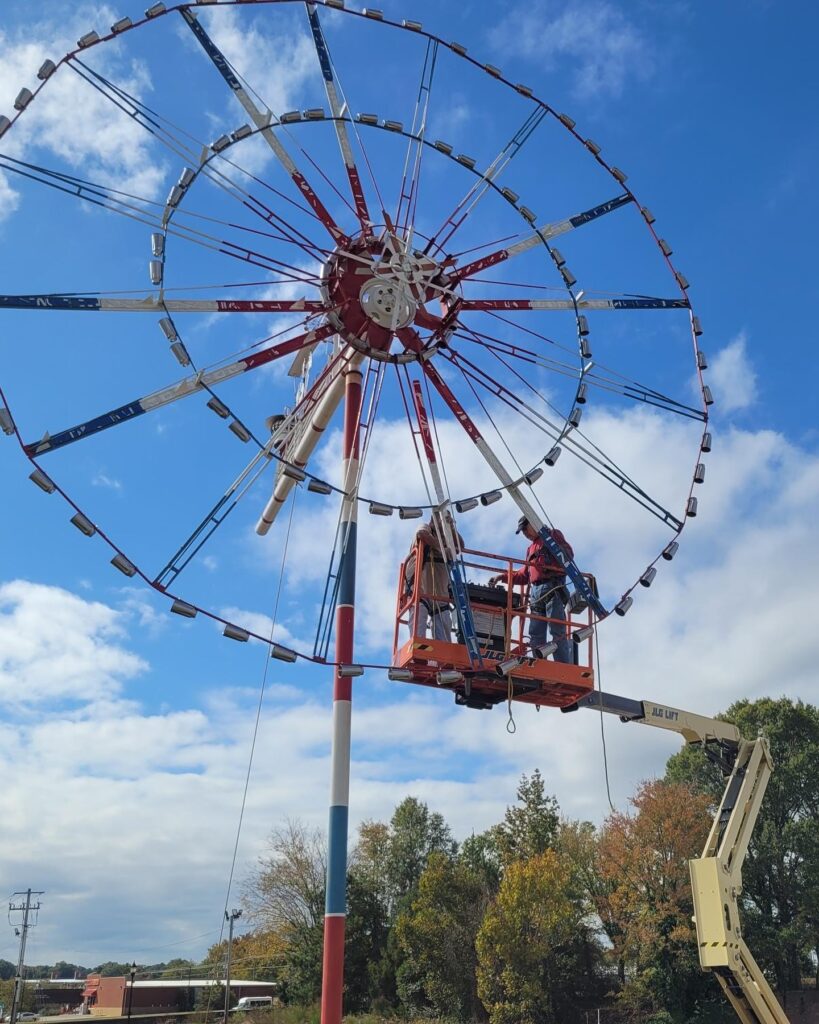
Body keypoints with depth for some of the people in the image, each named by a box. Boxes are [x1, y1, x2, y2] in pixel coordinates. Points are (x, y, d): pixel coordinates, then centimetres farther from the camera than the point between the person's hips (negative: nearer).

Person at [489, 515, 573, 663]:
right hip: (535, 591, 8)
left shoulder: (552, 535, 13)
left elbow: (568, 555, -3)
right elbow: (524, 575, 30)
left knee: (557, 631, -15)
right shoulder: (530, 548, 34)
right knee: (536, 635, -2)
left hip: (552, 588, -7)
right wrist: (502, 577, 23)